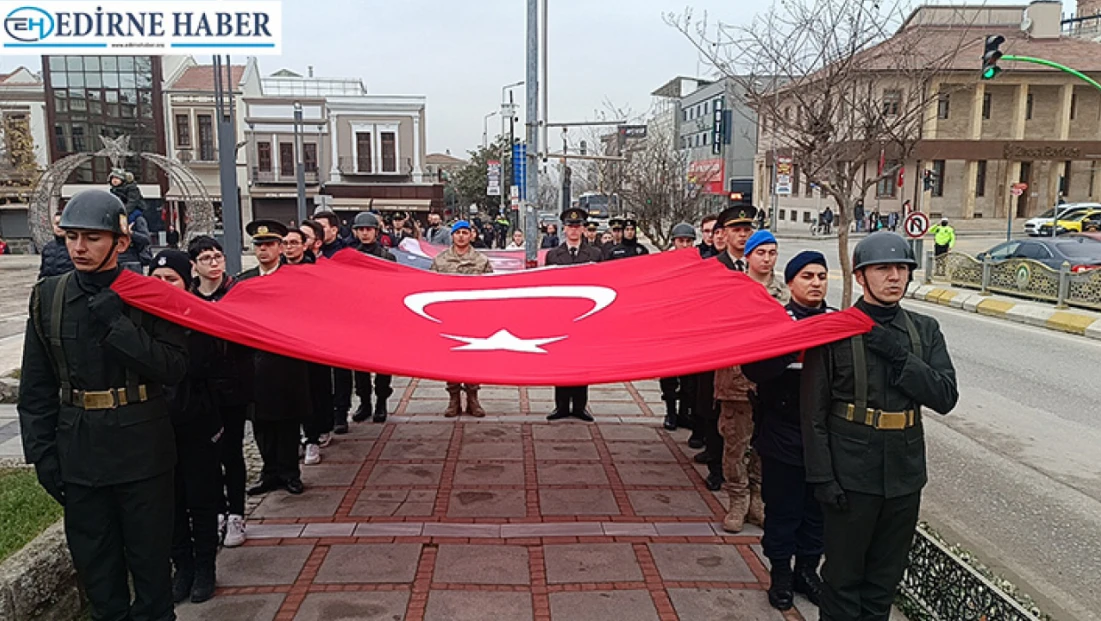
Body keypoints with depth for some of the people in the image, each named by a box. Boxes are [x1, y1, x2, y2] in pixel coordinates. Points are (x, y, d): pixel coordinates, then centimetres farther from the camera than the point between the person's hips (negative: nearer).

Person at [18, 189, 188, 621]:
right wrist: (40, 451, 2)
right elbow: (36, 385, 6)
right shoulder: (48, 296, 2)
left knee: (149, 551, 10)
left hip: (142, 445, -3)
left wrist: (116, 322, -21)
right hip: (78, 450, 3)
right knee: (93, 557, 14)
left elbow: (174, 367, -16)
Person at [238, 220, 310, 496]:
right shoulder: (243, 280, 10)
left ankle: (289, 473, 17)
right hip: (255, 361, 4)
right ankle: (271, 472, 22)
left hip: (286, 359, -3)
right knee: (261, 421, 9)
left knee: (287, 419, 6)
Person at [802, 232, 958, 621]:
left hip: (905, 472, 4)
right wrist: (821, 476, -13)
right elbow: (813, 412, -9)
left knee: (886, 575, 17)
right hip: (851, 473, -4)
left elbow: (946, 397, -5)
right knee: (843, 574, 8)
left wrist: (899, 356, -17)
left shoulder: (925, 331, 5)